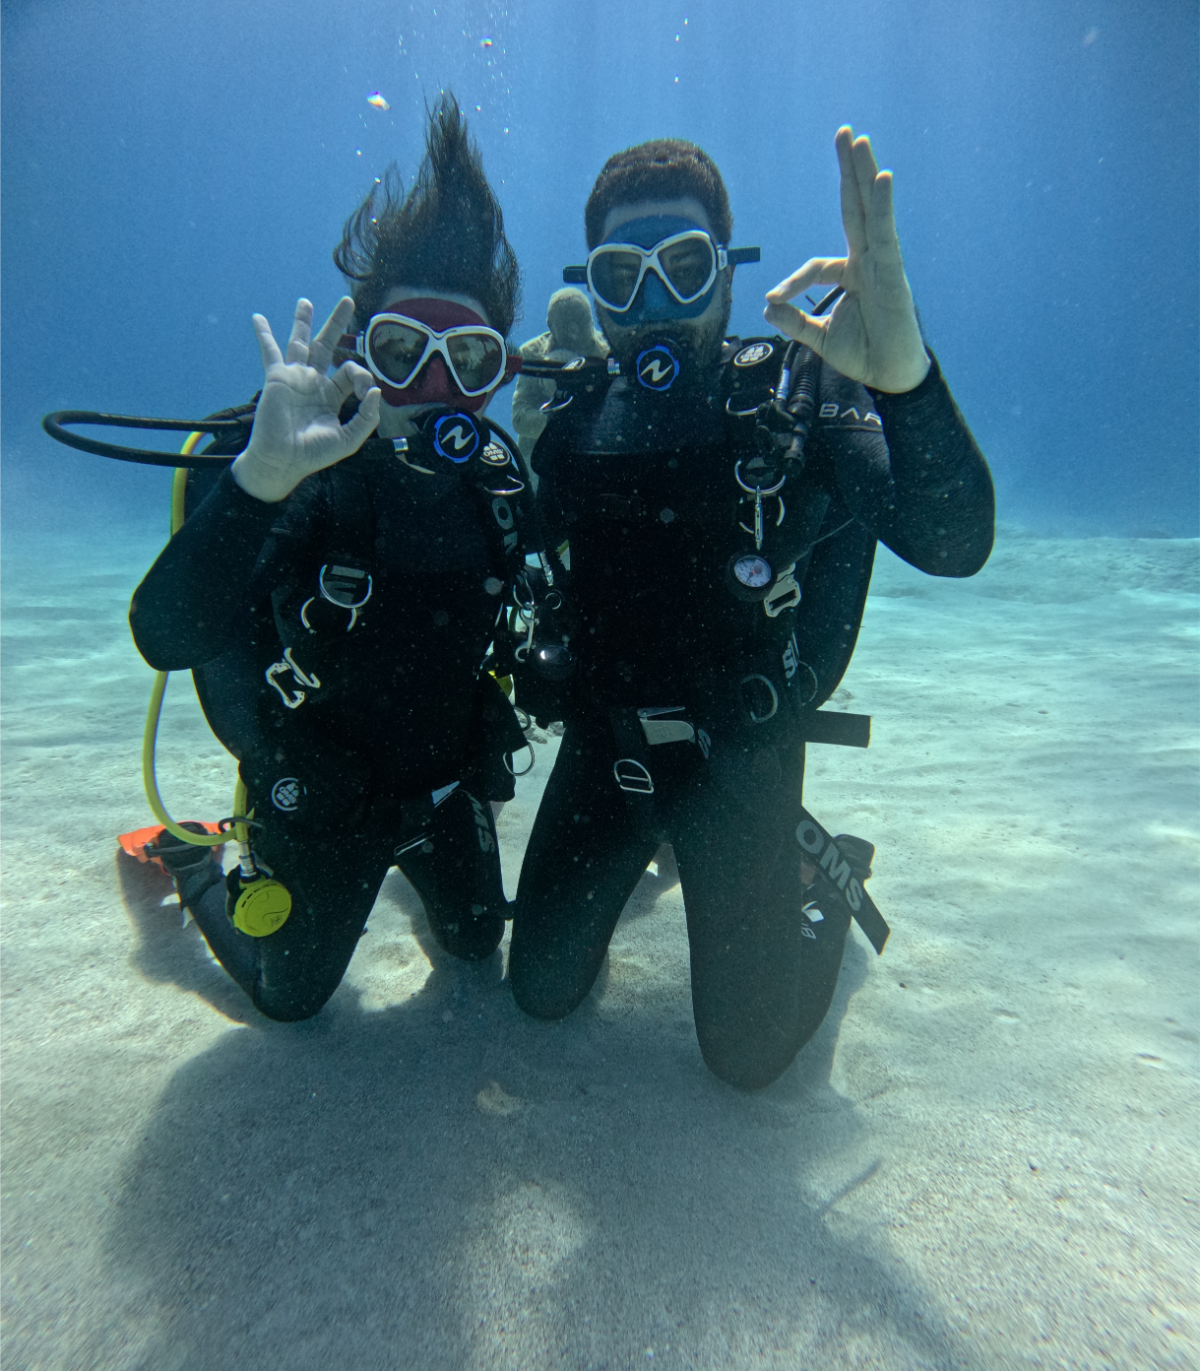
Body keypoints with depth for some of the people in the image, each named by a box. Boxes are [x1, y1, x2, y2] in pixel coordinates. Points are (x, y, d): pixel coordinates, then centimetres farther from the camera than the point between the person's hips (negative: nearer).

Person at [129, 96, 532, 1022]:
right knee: (291, 996, 21)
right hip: (322, 803, -4)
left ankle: (411, 852, 54)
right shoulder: (309, 477, -29)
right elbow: (165, 637, -45)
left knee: (477, 939, 28)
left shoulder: (492, 476, -12)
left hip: (448, 782, 5)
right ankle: (193, 865, 45)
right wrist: (261, 476, -56)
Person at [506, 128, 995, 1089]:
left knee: (747, 1053, 6)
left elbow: (955, 543, -28)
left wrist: (905, 376, -44)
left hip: (743, 760, -3)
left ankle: (825, 878, 33)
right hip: (603, 750, 4)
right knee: (541, 992, 16)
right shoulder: (575, 415, -1)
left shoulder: (798, 400, -12)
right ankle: (641, 855, 41)